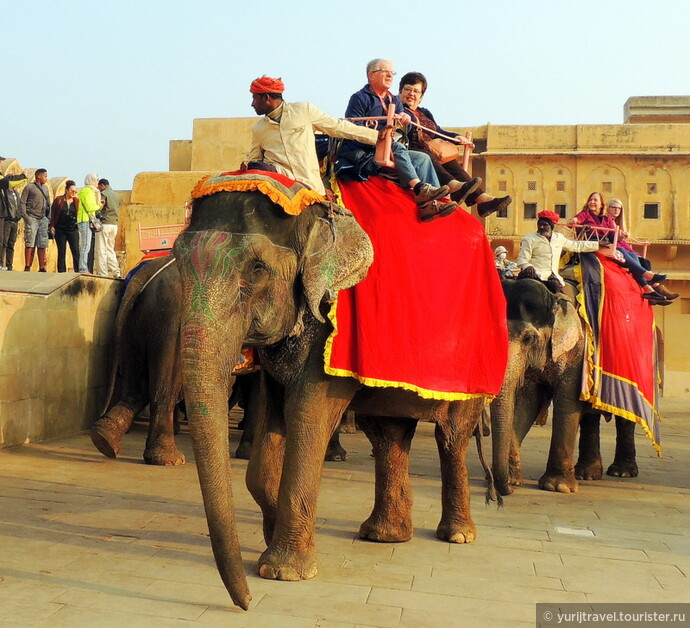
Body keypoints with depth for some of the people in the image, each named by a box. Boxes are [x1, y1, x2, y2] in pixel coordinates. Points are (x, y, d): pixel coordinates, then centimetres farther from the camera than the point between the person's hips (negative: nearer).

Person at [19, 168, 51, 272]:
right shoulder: (29, 187, -1)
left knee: (42, 244, 5)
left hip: (43, 219, 6)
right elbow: (22, 203, -4)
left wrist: (49, 217, 10)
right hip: (32, 219, -5)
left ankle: (42, 268, 10)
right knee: (30, 244, -7)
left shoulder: (45, 188, 17)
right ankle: (27, 267, -6)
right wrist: (25, 216, -12)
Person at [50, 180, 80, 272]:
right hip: (60, 229, -1)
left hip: (73, 229, 1)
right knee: (61, 252, 4)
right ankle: (61, 272, 9)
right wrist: (52, 226, -2)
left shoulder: (77, 201, 6)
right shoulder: (58, 200, 1)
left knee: (76, 251, -6)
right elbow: (53, 213, 4)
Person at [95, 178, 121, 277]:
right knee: (110, 249, 14)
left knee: (101, 250, -4)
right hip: (114, 225, 7)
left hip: (104, 224, -7)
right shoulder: (116, 195, 15)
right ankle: (116, 272, 8)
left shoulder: (104, 194, -8)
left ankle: (103, 274, -6)